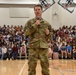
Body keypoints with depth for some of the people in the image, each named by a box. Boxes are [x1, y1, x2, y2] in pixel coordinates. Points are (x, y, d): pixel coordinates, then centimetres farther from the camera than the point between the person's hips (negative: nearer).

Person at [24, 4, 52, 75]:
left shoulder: (46, 23, 10)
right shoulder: (30, 22, 4)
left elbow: (50, 36, 17)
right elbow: (26, 33, -8)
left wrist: (48, 34, -7)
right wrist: (35, 25, -13)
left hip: (43, 47, 2)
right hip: (33, 47, -1)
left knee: (45, 66, 7)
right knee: (31, 66, 3)